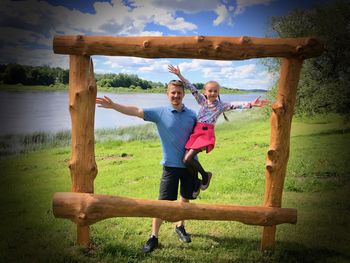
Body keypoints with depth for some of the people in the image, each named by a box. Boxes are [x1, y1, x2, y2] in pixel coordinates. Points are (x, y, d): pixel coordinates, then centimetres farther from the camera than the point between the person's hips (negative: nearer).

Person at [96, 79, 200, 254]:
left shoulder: (192, 115, 1)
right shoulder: (159, 113, -7)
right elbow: (136, 111, -19)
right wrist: (113, 106, -30)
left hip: (190, 164, 3)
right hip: (171, 166, -3)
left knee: (185, 198, 16)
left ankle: (180, 227, 39)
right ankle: (154, 237, 15)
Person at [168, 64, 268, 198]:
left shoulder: (221, 105, 4)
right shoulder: (202, 100, 10)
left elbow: (236, 105, -10)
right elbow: (191, 87, 7)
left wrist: (251, 104, -25)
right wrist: (179, 75, 2)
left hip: (207, 133, -4)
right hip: (196, 131, 4)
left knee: (187, 159, -18)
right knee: (187, 159, -2)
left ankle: (205, 175, 9)